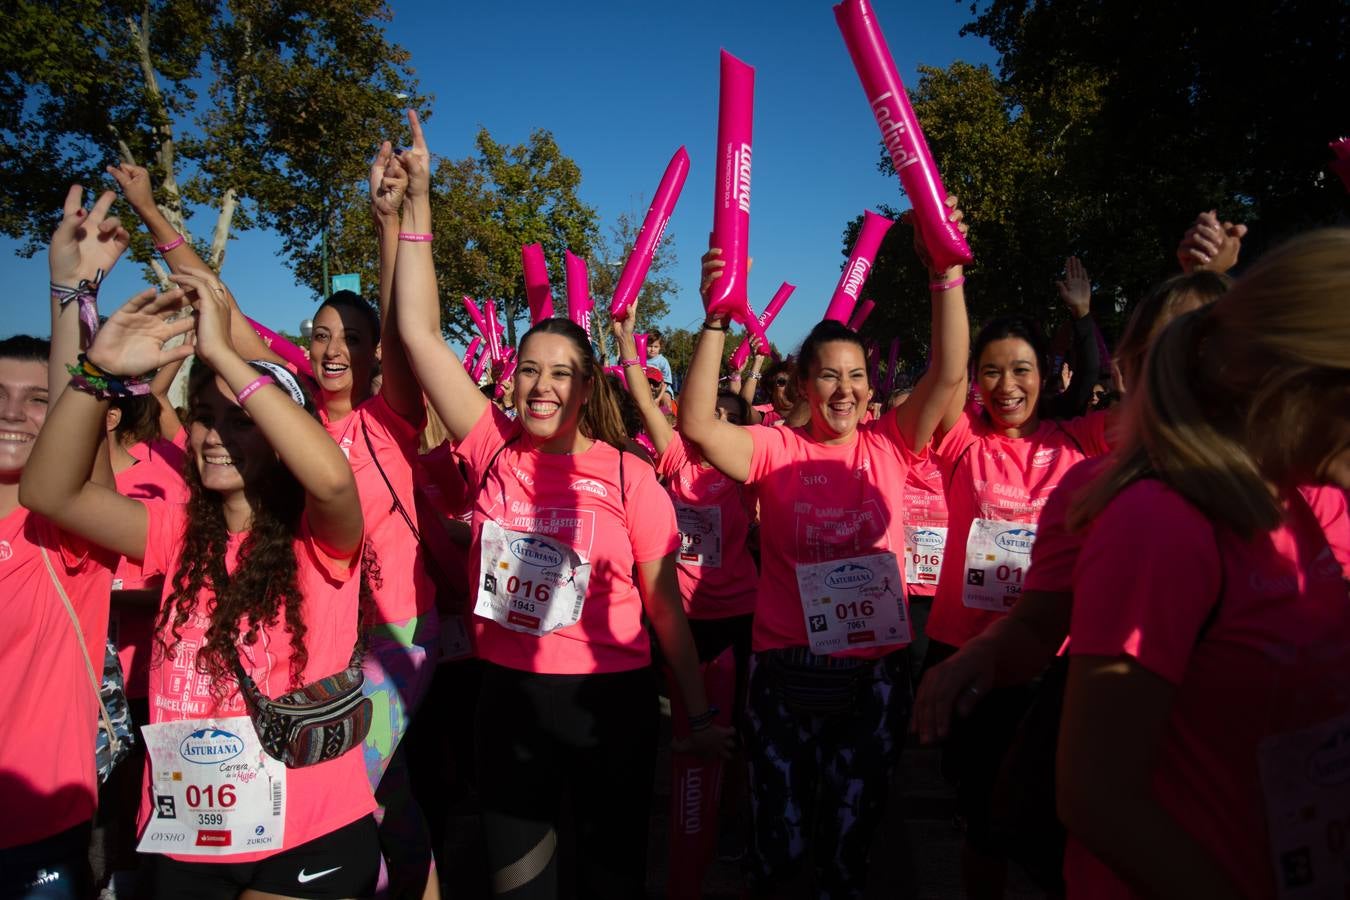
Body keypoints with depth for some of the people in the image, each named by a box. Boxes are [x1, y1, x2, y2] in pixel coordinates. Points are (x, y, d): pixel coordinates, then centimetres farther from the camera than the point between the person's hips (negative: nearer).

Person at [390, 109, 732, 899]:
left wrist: (700, 713, -3)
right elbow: (420, 332, -6)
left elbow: (666, 609, -5)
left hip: (610, 701, -2)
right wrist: (417, 201, -7)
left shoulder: (629, 478, -10)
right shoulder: (495, 449, -4)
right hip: (509, 697, 3)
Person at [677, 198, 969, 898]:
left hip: (876, 674, 2)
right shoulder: (778, 451, -4)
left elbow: (948, 374, -11)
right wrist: (717, 320, -28)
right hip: (786, 674, -1)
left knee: (849, 839, 17)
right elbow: (697, 425, -20)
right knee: (777, 843, 11)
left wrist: (946, 274, -21)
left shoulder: (889, 446, 1)